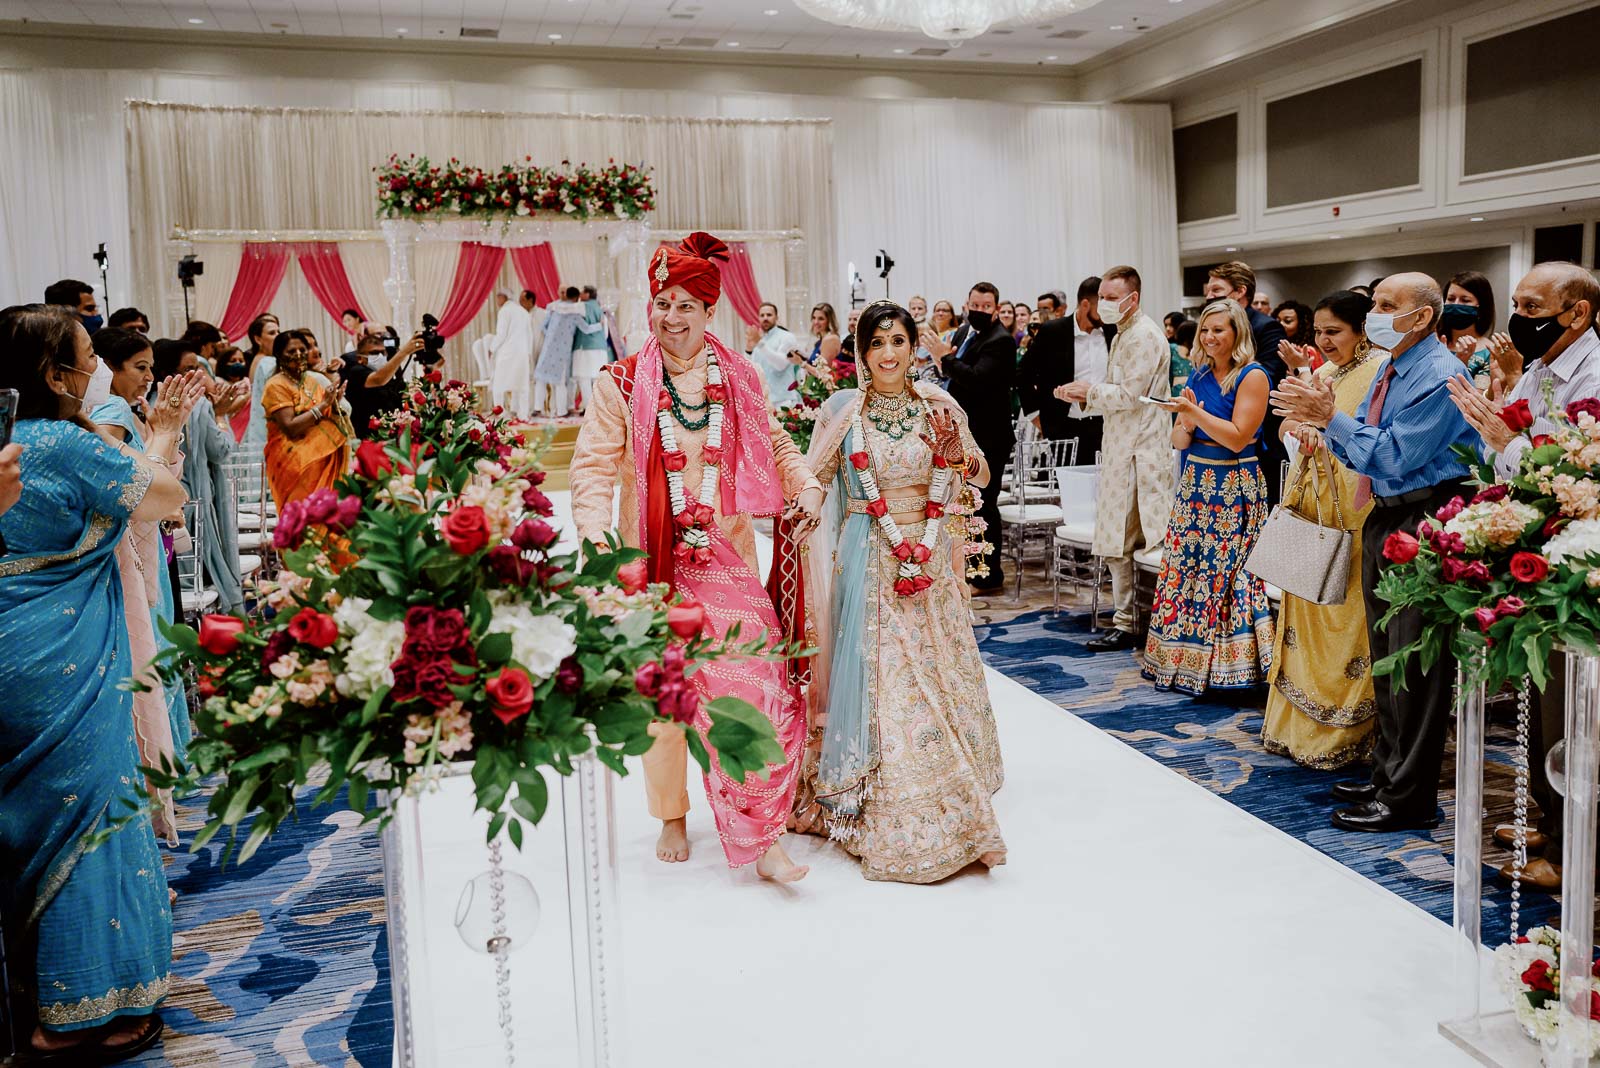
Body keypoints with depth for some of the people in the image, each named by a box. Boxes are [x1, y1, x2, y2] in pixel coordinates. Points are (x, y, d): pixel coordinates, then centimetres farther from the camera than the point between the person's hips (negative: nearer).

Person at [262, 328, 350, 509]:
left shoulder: (312, 381, 14)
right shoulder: (276, 386, -5)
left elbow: (329, 420, 14)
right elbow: (290, 428, -16)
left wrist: (335, 403, -5)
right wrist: (322, 405, -16)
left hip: (322, 454, 5)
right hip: (292, 456, -5)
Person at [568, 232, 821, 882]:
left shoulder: (740, 378, 6)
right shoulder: (623, 383, -2)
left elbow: (775, 444, 17)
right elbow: (594, 463, -7)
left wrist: (806, 487, -1)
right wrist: (593, 530, -22)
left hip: (727, 556, 1)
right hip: (654, 559, -1)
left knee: (755, 687, -7)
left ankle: (762, 840, 1)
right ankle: (672, 818, 32)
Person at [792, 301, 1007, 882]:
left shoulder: (938, 407, 4)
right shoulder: (842, 409, -2)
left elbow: (977, 476, 10)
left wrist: (957, 452, -10)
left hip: (929, 556, 2)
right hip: (868, 559, -2)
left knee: (936, 671, 8)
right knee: (875, 674, 0)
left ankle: (942, 801, 24)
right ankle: (880, 806, 13)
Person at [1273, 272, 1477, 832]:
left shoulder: (1438, 377, -16)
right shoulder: (1390, 372, 13)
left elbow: (1392, 457, -21)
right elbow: (1357, 451, 12)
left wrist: (1330, 416, -19)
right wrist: (1320, 415, -4)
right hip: (1386, 520, 10)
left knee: (1416, 665, -3)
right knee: (1385, 657, 18)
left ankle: (1408, 798, 6)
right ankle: (1388, 774, 31)